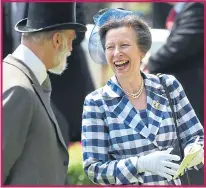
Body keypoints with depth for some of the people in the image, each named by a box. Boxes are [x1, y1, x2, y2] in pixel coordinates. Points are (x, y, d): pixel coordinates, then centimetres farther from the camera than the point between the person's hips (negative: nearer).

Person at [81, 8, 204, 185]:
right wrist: (141, 164, -28)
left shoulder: (168, 86, -4)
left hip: (172, 182, 2)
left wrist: (195, 151, -22)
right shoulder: (96, 103, -10)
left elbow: (195, 137, 0)